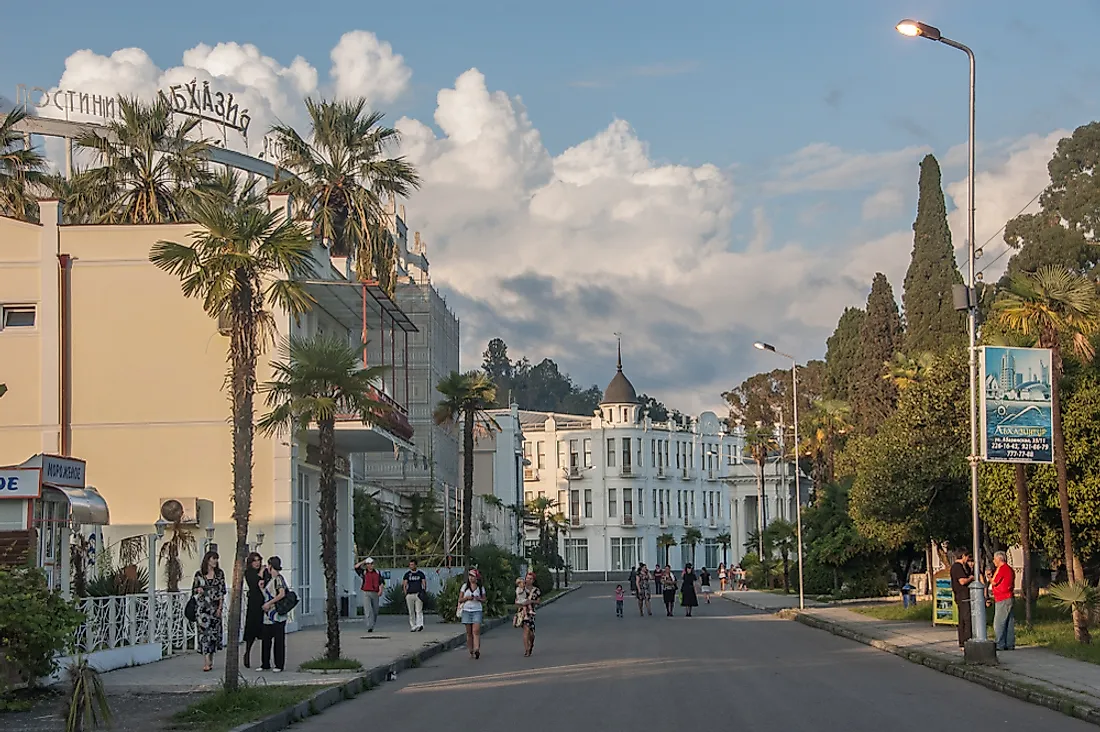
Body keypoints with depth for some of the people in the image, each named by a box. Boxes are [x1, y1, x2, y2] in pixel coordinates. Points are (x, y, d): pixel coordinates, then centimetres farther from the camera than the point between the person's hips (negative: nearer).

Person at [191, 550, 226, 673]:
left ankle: (211, 659, 20)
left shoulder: (219, 573, 5)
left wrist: (220, 608, -4)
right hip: (202, 606, -2)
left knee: (214, 632, 4)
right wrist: (198, 590, -11)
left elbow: (222, 591, 3)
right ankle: (207, 662, -14)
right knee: (204, 631, -9)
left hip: (215, 606, 2)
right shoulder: (199, 574, 3)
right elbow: (194, 589, 12)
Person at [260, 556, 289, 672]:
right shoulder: (270, 579, 17)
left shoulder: (278, 578, -10)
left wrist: (269, 603, -18)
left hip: (277, 615, -9)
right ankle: (265, 665, 16)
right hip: (268, 615, 9)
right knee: (266, 640, 10)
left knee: (279, 640, -3)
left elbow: (282, 594, -20)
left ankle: (279, 665, 1)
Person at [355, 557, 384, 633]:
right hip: (366, 593, -3)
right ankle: (369, 627, -19)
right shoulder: (364, 572, 3)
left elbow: (381, 582, 7)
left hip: (375, 594, 3)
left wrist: (380, 590, -10)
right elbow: (356, 567, -10)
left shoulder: (377, 572, 11)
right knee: (368, 611, -14)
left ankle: (372, 626, 24)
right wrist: (364, 561, 1)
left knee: (375, 611, 9)